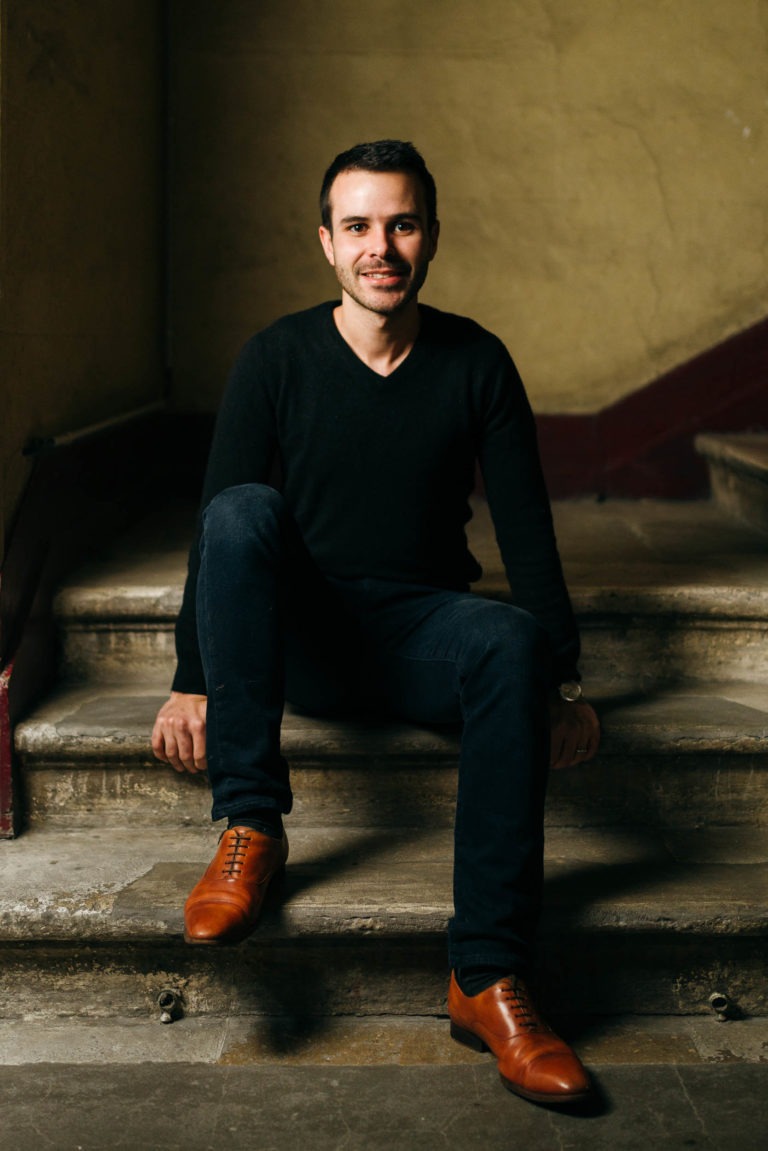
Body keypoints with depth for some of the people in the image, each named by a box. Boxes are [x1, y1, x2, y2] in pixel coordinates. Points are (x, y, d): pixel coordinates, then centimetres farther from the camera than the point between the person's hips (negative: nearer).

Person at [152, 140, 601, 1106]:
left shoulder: (476, 363, 2)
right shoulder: (278, 358, -1)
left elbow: (526, 529, 1)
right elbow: (218, 527, -4)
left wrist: (562, 682, -6)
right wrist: (192, 681, -10)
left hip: (420, 632, 0)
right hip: (297, 640, 0)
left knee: (514, 640, -34)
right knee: (243, 511, -30)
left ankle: (488, 979, -34)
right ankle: (249, 828, -29)